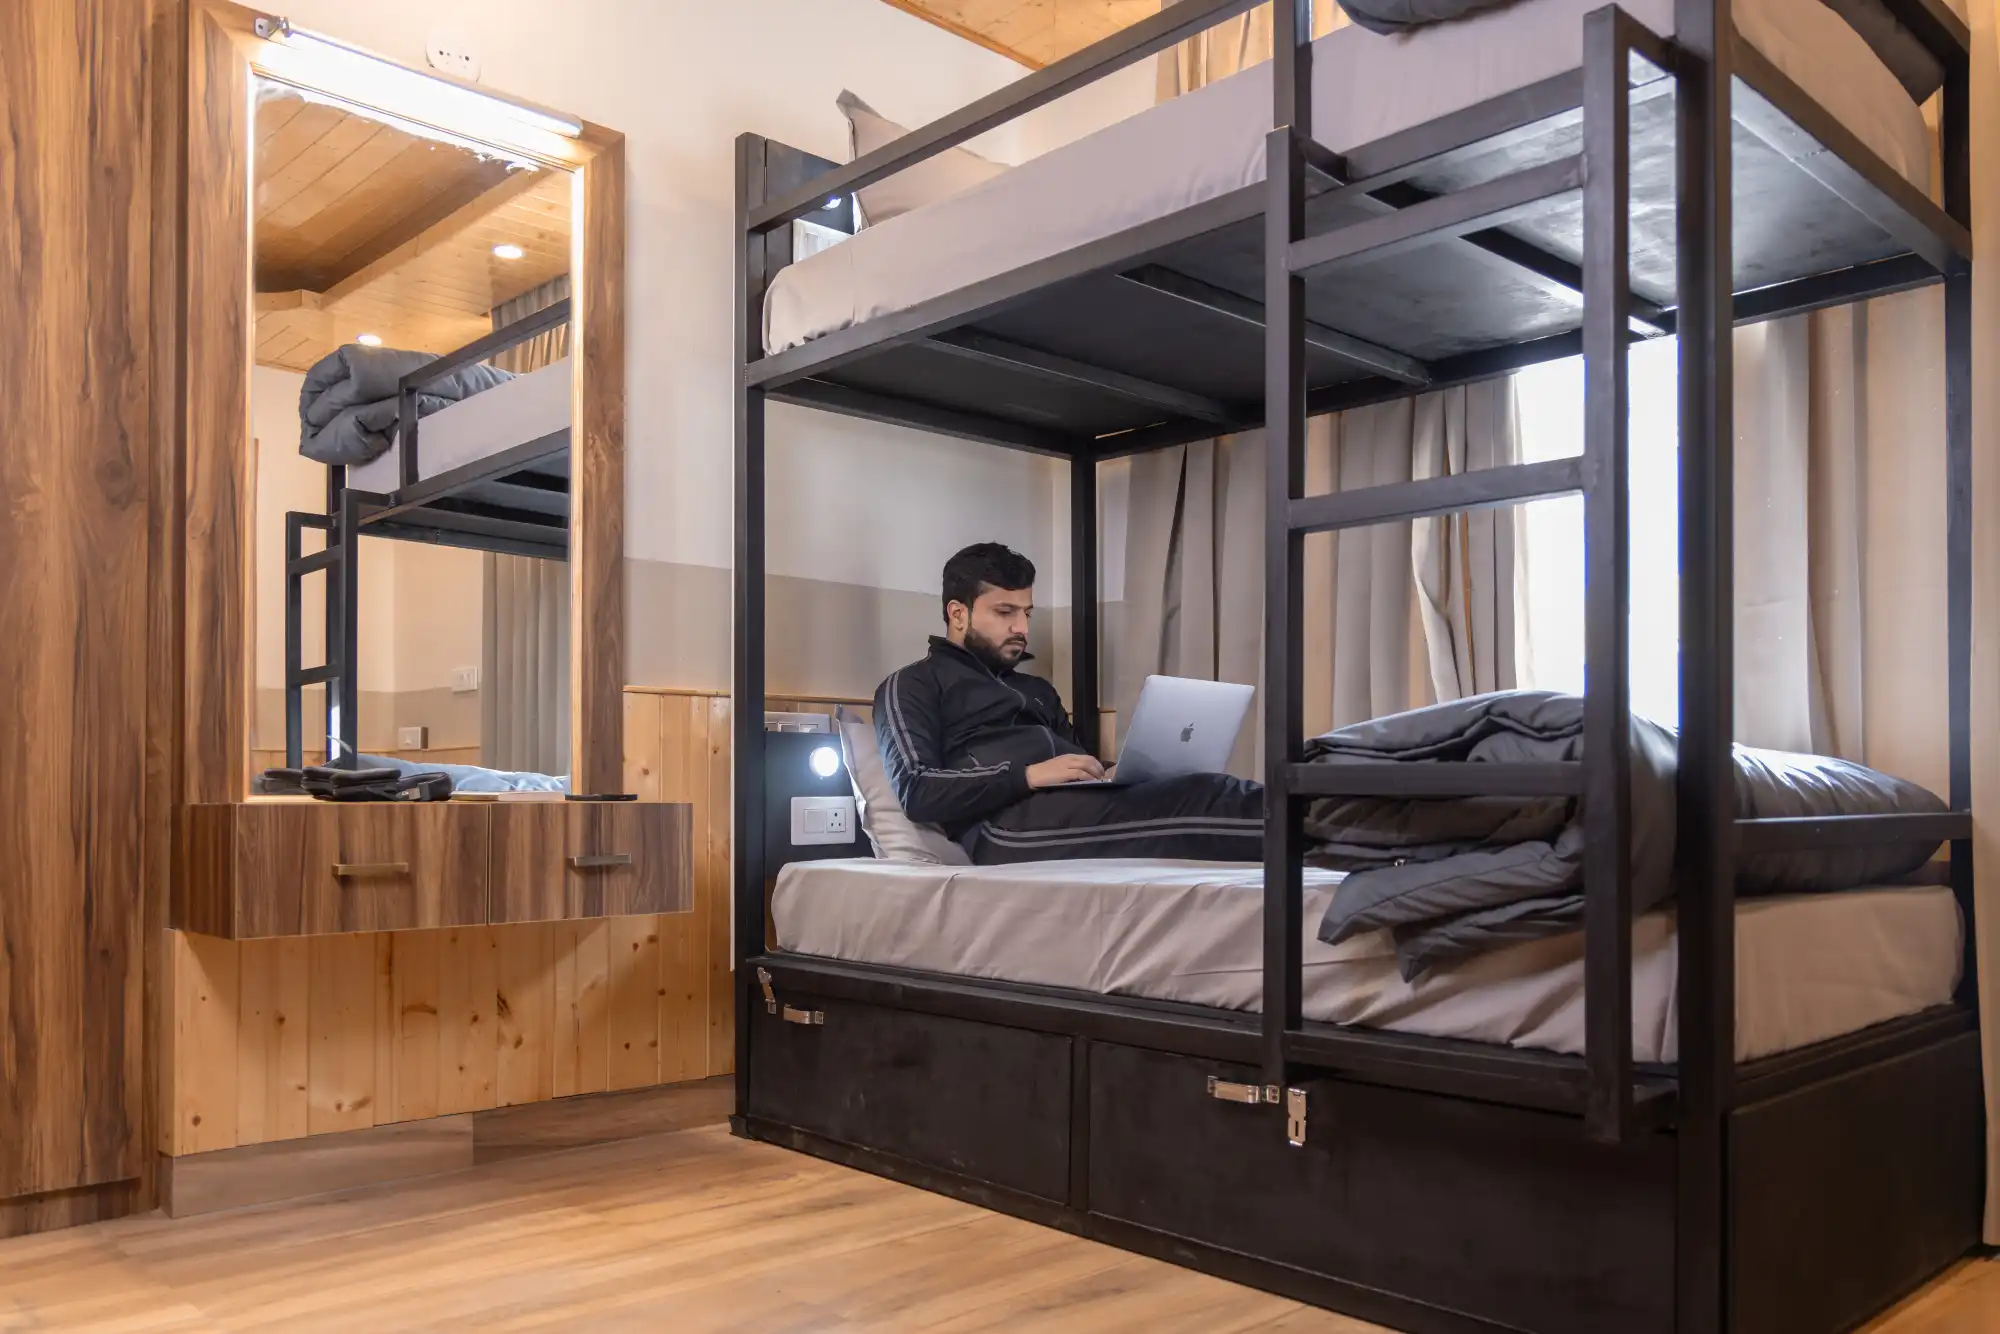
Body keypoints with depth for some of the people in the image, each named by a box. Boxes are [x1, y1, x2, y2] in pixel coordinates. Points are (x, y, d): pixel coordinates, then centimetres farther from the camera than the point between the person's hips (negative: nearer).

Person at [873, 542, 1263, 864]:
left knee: (1201, 791, -23)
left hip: (1078, 807, 7)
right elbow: (916, 792, -4)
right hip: (1007, 823, -7)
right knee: (1202, 797, -28)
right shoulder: (913, 684, 12)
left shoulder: (1038, 690, 34)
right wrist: (1030, 775, -15)